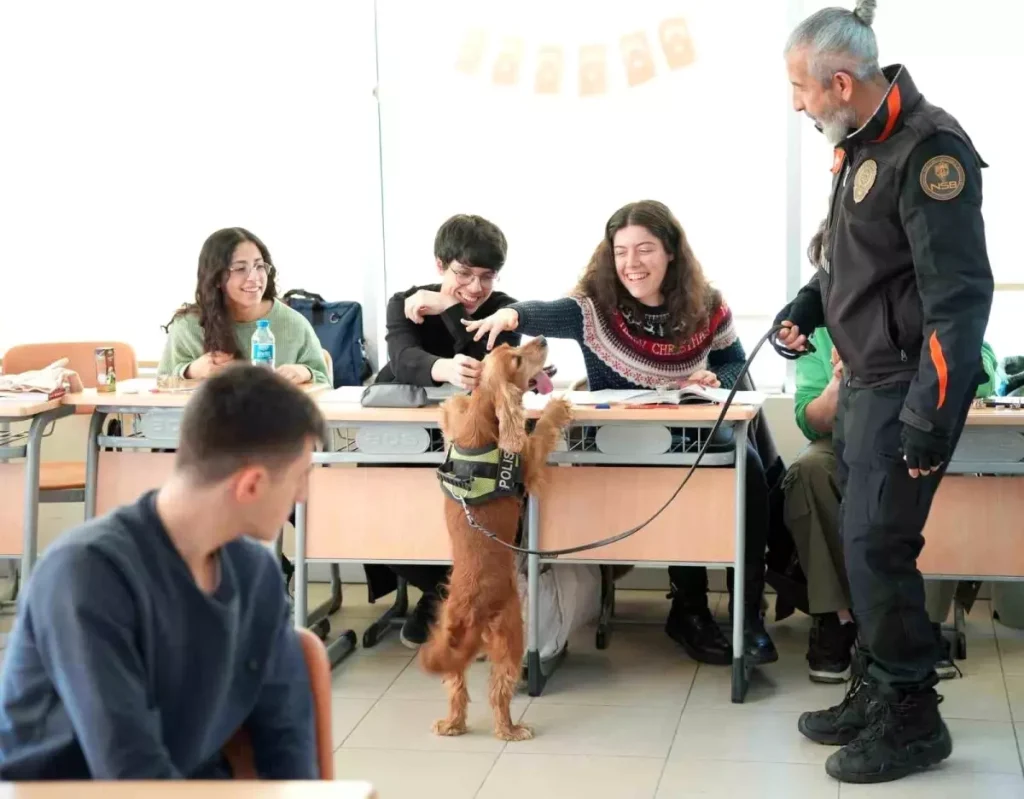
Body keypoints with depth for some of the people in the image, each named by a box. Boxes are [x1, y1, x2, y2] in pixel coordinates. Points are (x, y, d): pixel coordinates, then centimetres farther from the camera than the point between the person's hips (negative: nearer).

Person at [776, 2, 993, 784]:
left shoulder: (928, 149, -20)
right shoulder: (857, 144, 8)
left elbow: (959, 295, -22)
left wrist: (932, 418, -24)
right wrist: (807, 307, 6)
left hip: (908, 386, -9)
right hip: (864, 380, 9)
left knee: (878, 547, -6)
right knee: (865, 542, 14)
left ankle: (913, 719, 7)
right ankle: (877, 692, 27)